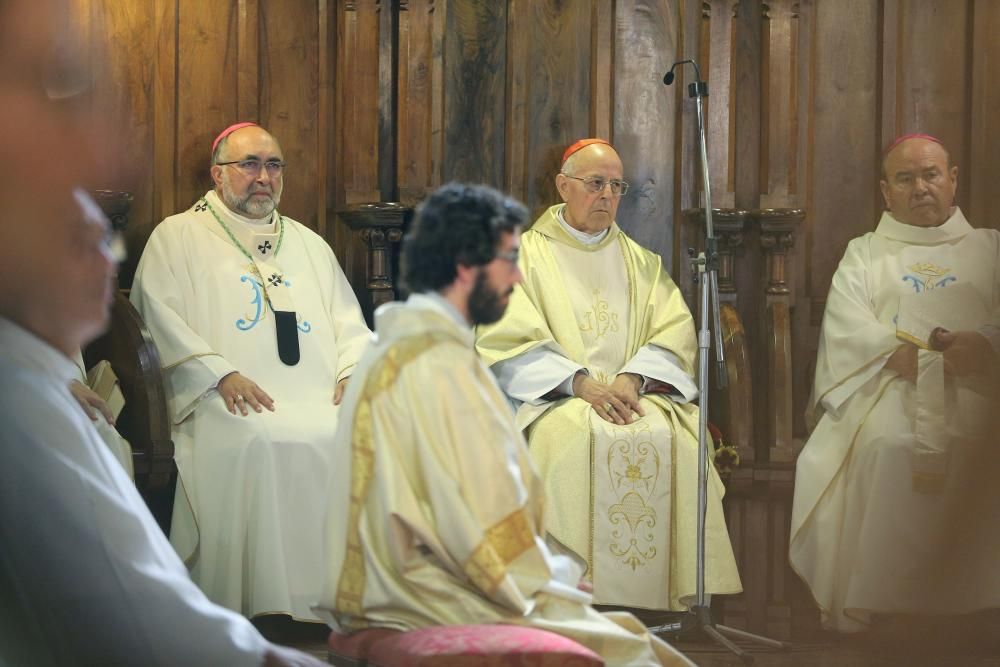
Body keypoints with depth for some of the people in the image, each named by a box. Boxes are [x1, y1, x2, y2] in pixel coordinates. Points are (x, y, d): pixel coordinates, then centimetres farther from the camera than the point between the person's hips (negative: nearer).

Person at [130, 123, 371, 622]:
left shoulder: (309, 244, 29)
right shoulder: (178, 237, 13)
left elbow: (348, 323, 25)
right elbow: (159, 319, 0)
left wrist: (353, 371, 2)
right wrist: (220, 374, -15)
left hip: (323, 403, 4)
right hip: (234, 409, -4)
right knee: (262, 442, -36)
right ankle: (266, 604, -29)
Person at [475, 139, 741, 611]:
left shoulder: (640, 262, 21)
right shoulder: (526, 255, 10)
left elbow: (674, 334, 9)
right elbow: (510, 342, -4)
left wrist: (631, 379, -12)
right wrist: (582, 382, -17)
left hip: (633, 394, 3)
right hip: (553, 397, -3)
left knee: (677, 437, -28)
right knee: (576, 437, -36)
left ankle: (669, 590, -22)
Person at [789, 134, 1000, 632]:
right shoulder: (864, 254, 24)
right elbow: (846, 329, 5)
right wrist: (900, 353, -14)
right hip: (887, 385, 0)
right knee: (885, 443, -34)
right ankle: (863, 599, -31)